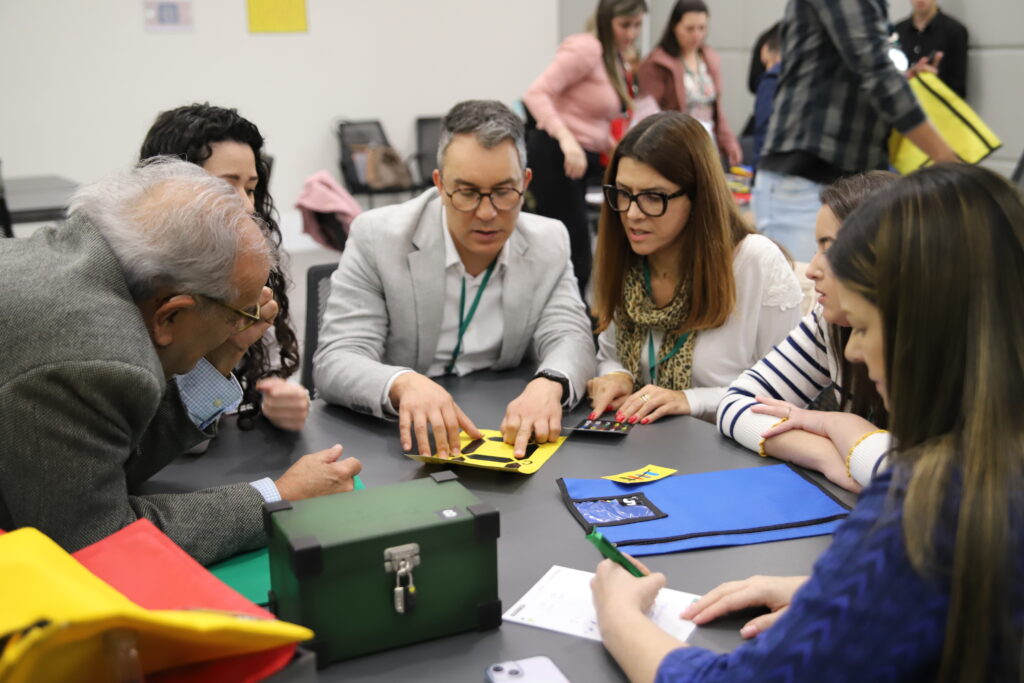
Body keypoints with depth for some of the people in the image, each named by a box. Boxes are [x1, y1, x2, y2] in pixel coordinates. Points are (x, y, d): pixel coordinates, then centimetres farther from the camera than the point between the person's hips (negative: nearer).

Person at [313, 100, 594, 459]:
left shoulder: (549, 244, 0)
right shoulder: (376, 237, -11)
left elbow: (570, 337, -5)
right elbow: (334, 361, -17)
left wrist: (549, 384, -31)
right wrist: (403, 384, -40)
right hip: (402, 440, -2)